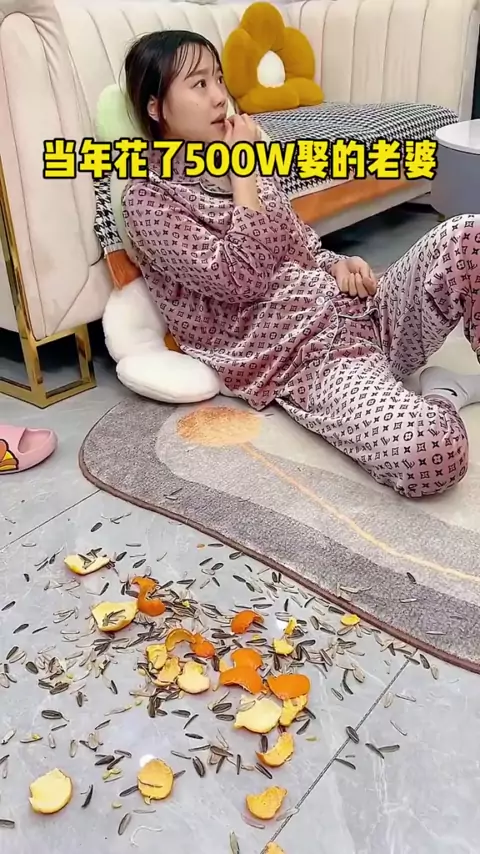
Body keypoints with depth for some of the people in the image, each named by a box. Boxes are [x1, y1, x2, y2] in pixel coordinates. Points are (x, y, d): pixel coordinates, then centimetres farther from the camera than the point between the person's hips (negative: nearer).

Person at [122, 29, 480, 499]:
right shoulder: (147, 199, -5)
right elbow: (240, 278, -17)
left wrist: (337, 264, 1)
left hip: (358, 311, 7)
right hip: (302, 357, -7)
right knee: (430, 453, -33)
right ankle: (439, 395, 2)